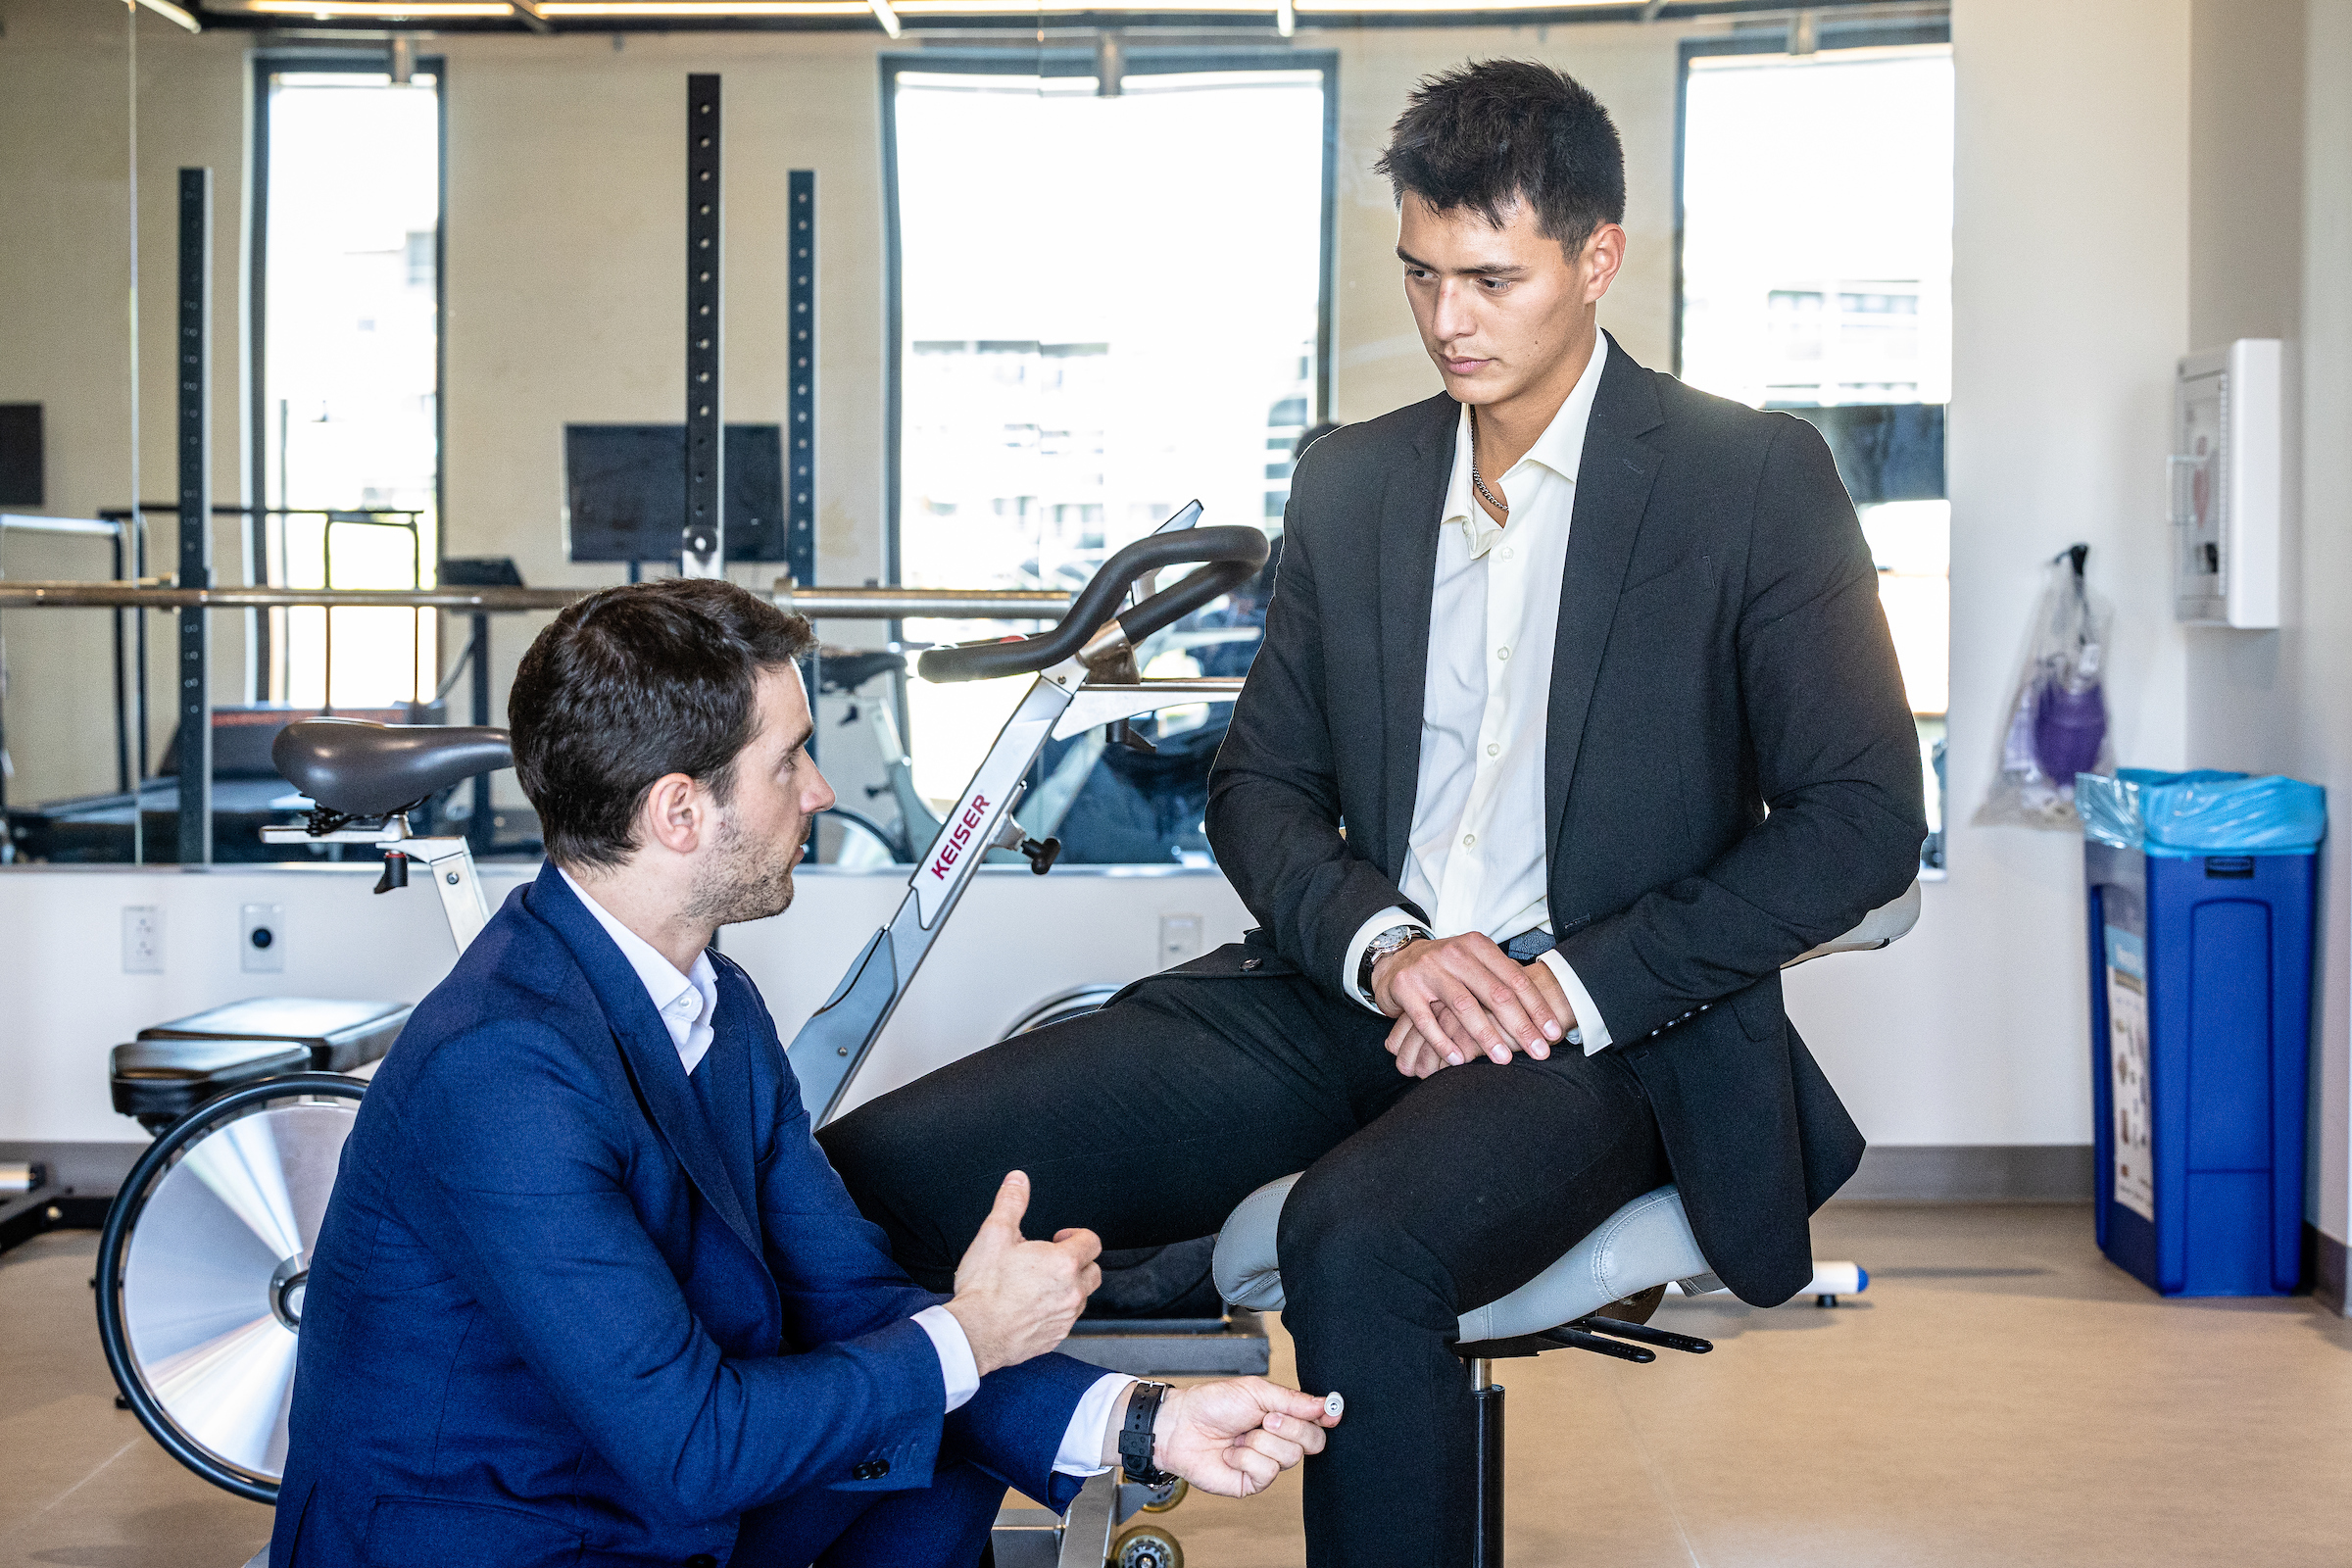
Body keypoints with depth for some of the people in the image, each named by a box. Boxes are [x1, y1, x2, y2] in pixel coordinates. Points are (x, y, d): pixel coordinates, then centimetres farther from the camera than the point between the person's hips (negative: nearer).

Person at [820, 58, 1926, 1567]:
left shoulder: (1753, 478, 0)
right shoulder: (1350, 483, 14)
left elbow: (1862, 819, -4)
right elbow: (1261, 785, 14)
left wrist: (1578, 985, -14)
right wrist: (1380, 945, -8)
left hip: (1604, 1030, -4)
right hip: (1351, 986, 5)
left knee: (1360, 1235, -39)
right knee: (889, 1167, -17)